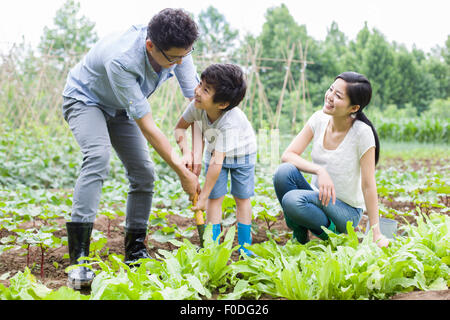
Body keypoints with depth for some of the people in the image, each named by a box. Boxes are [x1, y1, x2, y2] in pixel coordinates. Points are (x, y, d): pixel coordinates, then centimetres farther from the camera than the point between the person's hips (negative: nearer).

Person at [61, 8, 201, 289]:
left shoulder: (178, 49, -24)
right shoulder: (121, 60, -42)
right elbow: (147, 127, -37)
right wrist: (182, 172, -33)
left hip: (121, 108, 7)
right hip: (85, 99, -6)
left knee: (145, 174, -4)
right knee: (98, 157, -32)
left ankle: (136, 253, 11)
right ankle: (79, 258, -33)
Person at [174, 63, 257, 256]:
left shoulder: (229, 123, -44)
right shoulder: (197, 106, -30)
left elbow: (216, 162, -42)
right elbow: (180, 127, -8)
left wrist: (203, 196, -38)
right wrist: (186, 151, -26)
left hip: (241, 154, -4)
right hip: (214, 151, 4)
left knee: (242, 198, 1)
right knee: (215, 198, -2)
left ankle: (245, 246, 12)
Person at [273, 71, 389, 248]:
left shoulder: (362, 133, -20)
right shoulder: (319, 119, -6)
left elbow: (368, 186, -16)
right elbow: (287, 155, -11)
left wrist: (376, 235, -15)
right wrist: (320, 170, -28)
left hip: (347, 210, -5)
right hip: (318, 198, 5)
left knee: (293, 200, -32)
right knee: (284, 171, -24)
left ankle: (331, 232, -3)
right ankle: (299, 236, -3)